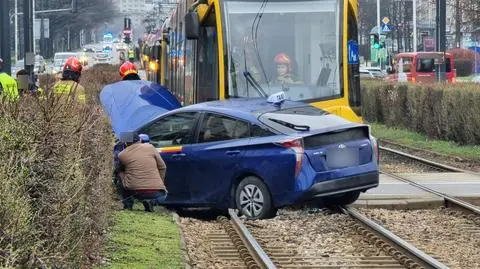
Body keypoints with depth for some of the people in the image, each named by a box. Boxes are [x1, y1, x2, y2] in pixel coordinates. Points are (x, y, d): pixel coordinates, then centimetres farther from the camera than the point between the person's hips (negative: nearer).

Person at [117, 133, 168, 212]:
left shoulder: (122, 155, 4)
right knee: (163, 195, 36)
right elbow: (162, 167, 11)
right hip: (155, 193, 0)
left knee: (121, 177, 30)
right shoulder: (150, 147, 6)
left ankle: (128, 203, 15)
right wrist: (159, 183, 23)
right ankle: (151, 201, 1)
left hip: (134, 191, 0)